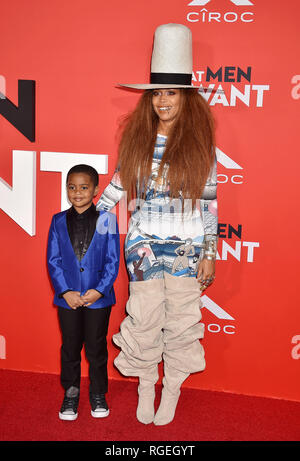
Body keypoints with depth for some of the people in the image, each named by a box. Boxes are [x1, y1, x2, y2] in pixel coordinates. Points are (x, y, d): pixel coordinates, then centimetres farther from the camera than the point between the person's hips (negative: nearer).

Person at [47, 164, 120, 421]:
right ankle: (71, 394, 30)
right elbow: (53, 260, 0)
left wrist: (99, 290, -13)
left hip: (99, 297, -2)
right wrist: (65, 292, -11)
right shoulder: (58, 221, 1)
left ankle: (98, 394, 28)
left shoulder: (106, 220, -4)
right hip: (68, 297, 2)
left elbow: (113, 260, -5)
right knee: (70, 347, 13)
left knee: (97, 347, 10)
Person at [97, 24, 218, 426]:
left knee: (180, 321, 7)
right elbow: (119, 184, 12)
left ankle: (172, 391, 26)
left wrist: (209, 254, -3)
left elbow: (209, 201, -2)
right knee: (144, 320, 6)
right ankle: (145, 388, 28)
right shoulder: (137, 139, 2)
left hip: (187, 248, -1)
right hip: (144, 246, 2)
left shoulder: (200, 143, -3)